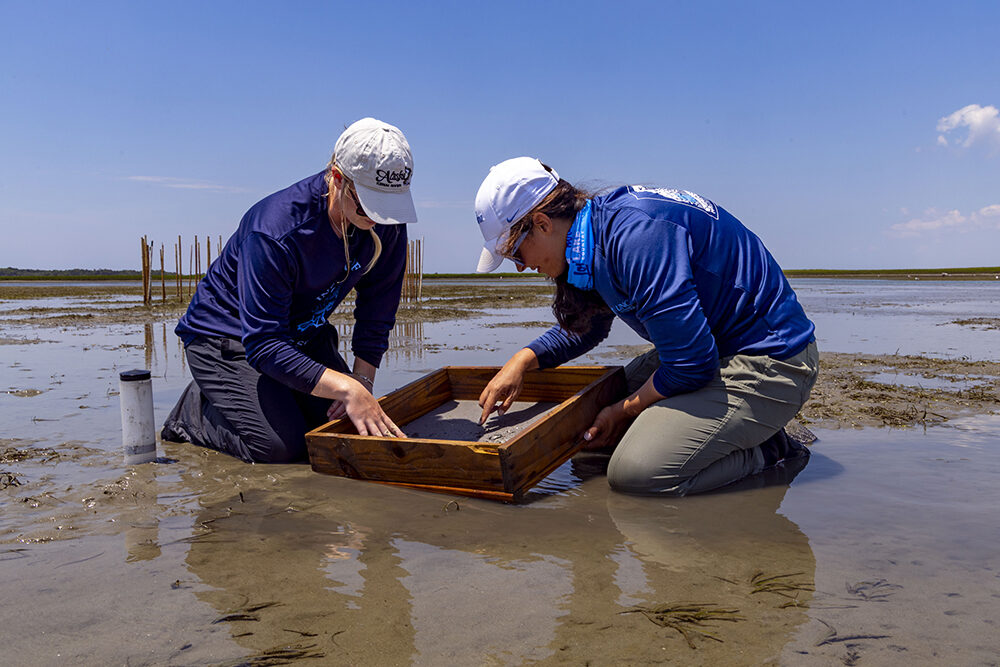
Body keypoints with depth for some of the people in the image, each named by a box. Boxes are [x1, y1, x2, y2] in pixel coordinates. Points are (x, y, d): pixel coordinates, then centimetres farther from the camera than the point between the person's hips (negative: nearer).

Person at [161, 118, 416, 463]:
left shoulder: (388, 226, -16)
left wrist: (362, 381, -16)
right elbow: (264, 345, -35)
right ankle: (195, 411, 8)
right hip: (227, 334, -6)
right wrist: (347, 388, -44)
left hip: (305, 334, 6)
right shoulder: (274, 231, -35)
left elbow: (377, 313, -4)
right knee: (278, 445, -21)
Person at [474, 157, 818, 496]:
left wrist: (623, 412, -8)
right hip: (708, 344, 10)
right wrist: (522, 360, 7)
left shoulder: (636, 234, -28)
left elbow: (690, 365, -26)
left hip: (769, 363, -10)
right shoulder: (599, 225, 4)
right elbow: (585, 327, 23)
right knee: (594, 421, 15)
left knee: (635, 472, -23)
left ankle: (765, 448, 0)